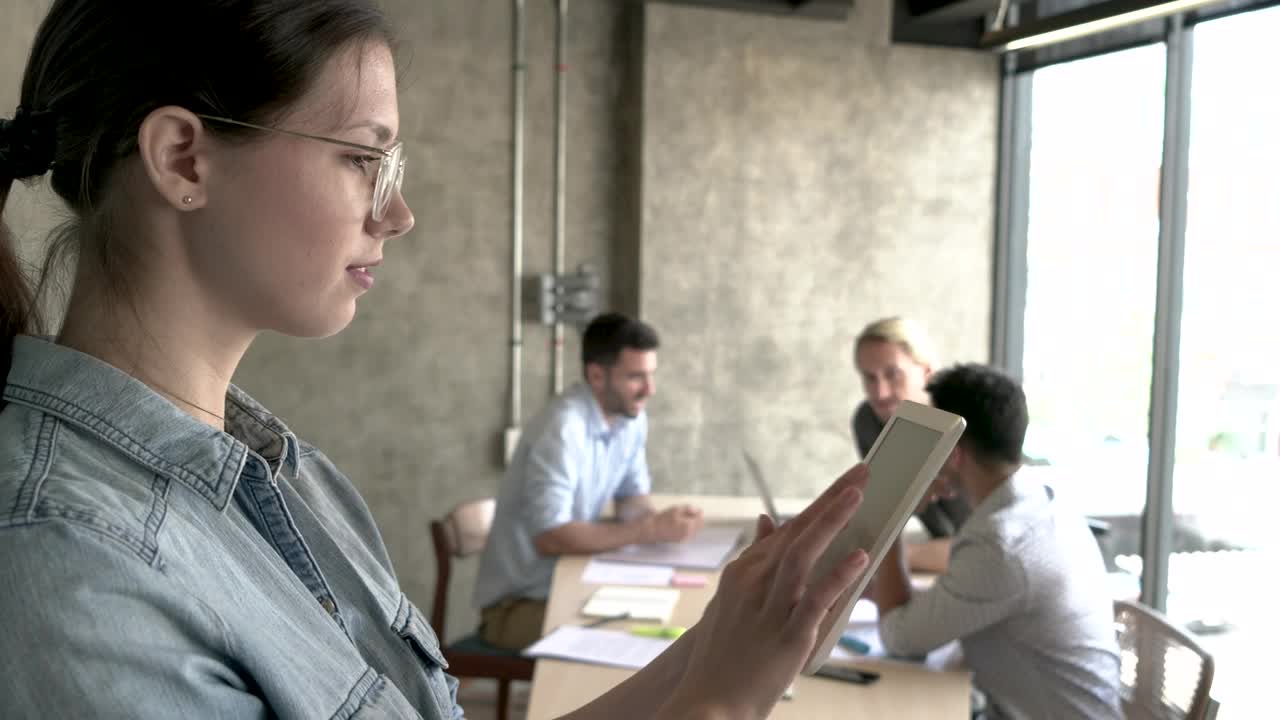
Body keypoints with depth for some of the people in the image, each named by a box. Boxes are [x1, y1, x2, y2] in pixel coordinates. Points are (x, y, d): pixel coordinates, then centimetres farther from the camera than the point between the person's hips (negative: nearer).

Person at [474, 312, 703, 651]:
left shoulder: (632, 417, 0)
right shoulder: (563, 429, -26)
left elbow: (632, 498, 11)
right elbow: (549, 537, -31)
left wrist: (659, 522, -13)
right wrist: (650, 530, -29)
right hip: (519, 601, -7)